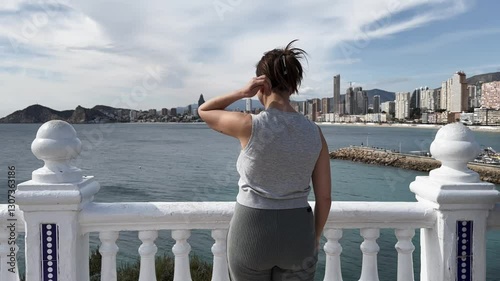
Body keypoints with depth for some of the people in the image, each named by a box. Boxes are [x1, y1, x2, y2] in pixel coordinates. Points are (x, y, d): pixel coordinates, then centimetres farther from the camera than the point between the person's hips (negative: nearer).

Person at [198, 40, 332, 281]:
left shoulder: (249, 126, -14)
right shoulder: (314, 132, -4)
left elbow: (204, 111, 6)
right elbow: (324, 196, 1)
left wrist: (241, 92, -6)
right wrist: (315, 236, 16)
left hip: (251, 231, -2)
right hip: (296, 234, 3)